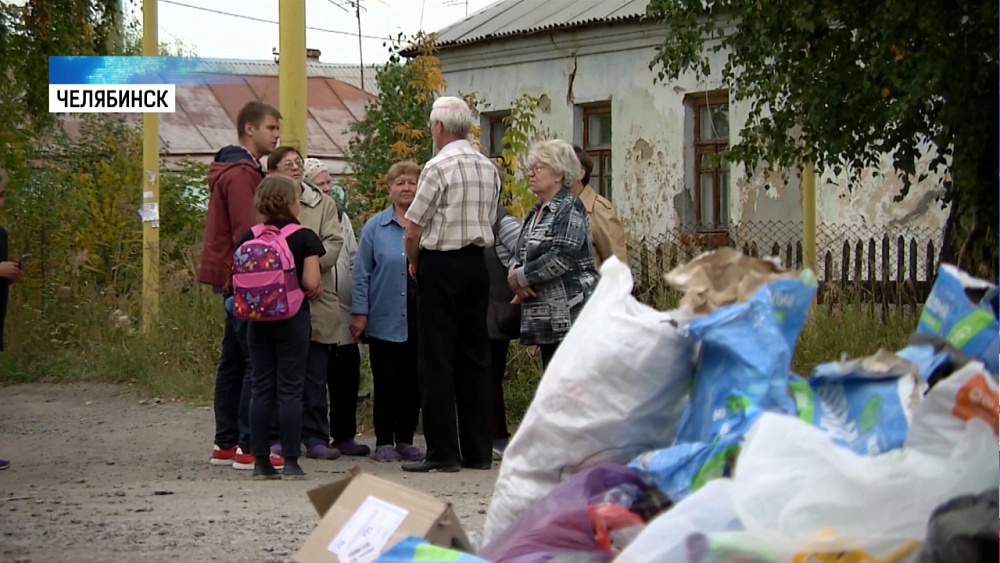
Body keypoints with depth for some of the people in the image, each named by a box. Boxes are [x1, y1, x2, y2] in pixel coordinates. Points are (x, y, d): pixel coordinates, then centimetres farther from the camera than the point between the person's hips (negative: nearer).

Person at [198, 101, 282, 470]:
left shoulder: (241, 170, 20)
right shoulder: (240, 174, -14)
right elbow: (246, 234, -19)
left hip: (234, 282, 11)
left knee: (234, 362, 12)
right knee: (258, 362, -12)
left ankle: (226, 444, 16)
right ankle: (248, 447, -13)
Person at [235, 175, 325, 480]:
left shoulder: (249, 237, 3)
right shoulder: (304, 237, -7)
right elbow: (310, 282, -13)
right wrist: (315, 291, 9)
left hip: (258, 320, 3)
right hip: (293, 318, -3)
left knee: (261, 389, 7)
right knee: (290, 390, 0)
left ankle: (261, 461, 7)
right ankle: (290, 461, -2)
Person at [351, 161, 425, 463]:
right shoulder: (375, 227, 4)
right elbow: (362, 274, 4)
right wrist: (359, 313, -2)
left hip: (421, 320, 1)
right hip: (385, 321, -1)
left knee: (413, 382, 6)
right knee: (386, 383, 1)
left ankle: (406, 440, 15)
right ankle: (384, 442, 8)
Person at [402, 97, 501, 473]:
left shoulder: (439, 167, -13)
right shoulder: (489, 168, 9)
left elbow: (413, 230, -13)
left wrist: (414, 263, 7)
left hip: (440, 264, -7)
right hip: (477, 262, 7)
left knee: (436, 361, -3)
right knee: (474, 357, 10)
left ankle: (442, 452, -6)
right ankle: (478, 451, 11)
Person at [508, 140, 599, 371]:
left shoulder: (569, 208, -9)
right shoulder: (537, 211, 18)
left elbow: (561, 258, -20)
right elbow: (520, 254, 18)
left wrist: (521, 276, -10)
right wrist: (517, 279, -4)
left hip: (569, 313, -9)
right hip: (546, 316, 9)